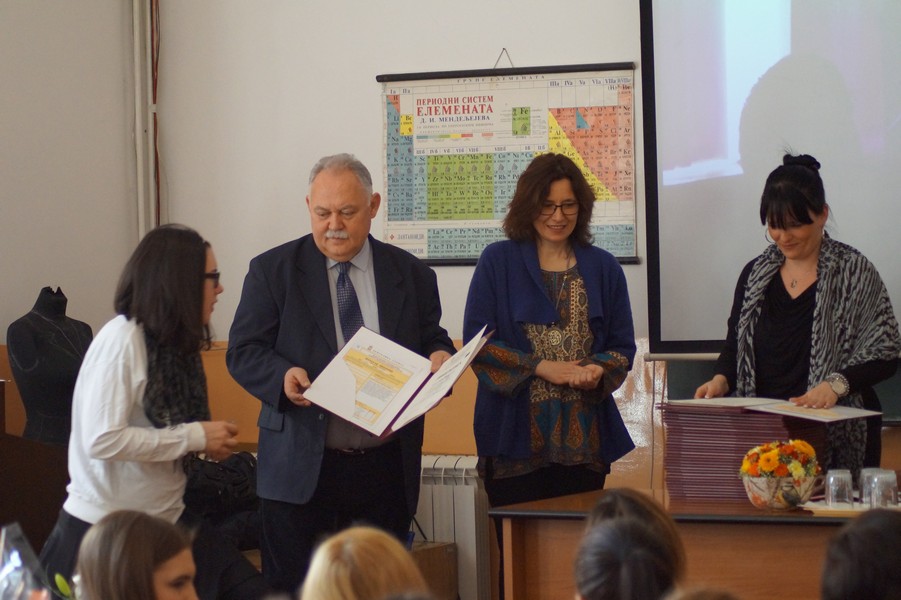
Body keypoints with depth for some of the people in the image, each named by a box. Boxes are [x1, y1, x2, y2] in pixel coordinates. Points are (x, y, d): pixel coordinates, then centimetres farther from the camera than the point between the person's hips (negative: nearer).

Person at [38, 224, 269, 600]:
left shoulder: (174, 343, 8)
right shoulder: (123, 340, -17)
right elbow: (102, 440, -25)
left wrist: (207, 443, -4)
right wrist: (196, 437, -19)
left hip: (166, 521, 8)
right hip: (104, 530, -7)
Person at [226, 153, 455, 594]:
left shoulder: (412, 275, 8)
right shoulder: (273, 270, 2)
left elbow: (433, 341, 15)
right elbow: (243, 352, 0)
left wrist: (440, 357, -10)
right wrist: (281, 375, -22)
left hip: (386, 469, 2)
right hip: (300, 469, -2)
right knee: (293, 588, 1)